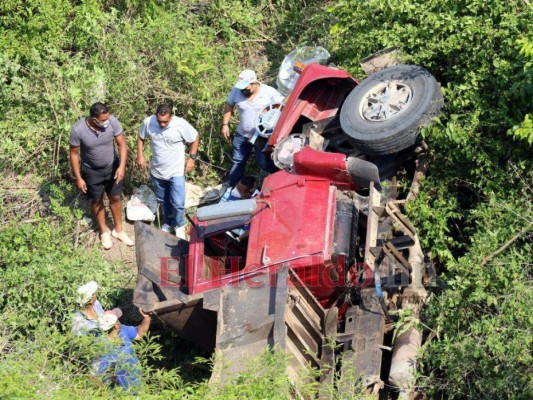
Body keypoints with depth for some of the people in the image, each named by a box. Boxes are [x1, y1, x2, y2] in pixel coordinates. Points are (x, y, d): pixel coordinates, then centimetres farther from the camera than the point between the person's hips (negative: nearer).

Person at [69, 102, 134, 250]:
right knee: (97, 201, 17)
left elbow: (122, 144, -14)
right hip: (91, 171, -2)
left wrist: (122, 166, -25)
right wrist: (78, 178, -12)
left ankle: (118, 230, 39)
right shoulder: (78, 130, -30)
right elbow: (74, 154, -16)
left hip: (112, 167, 2)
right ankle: (104, 232, 41)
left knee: (115, 198, 18)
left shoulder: (112, 121, -25)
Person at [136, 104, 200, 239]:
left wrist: (192, 158, -11)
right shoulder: (148, 122, -16)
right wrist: (140, 155, -1)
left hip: (176, 171, -3)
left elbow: (195, 138, -7)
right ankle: (168, 222, 45)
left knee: (178, 203, -2)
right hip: (157, 171, 3)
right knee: (163, 201, 21)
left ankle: (179, 226, 25)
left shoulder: (181, 124, -23)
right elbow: (141, 138, 4)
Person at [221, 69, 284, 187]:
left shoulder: (269, 92, -19)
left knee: (265, 163, -3)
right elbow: (229, 106, 4)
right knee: (238, 162, 12)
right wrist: (225, 124, -1)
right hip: (242, 135, 3)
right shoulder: (236, 91, -12)